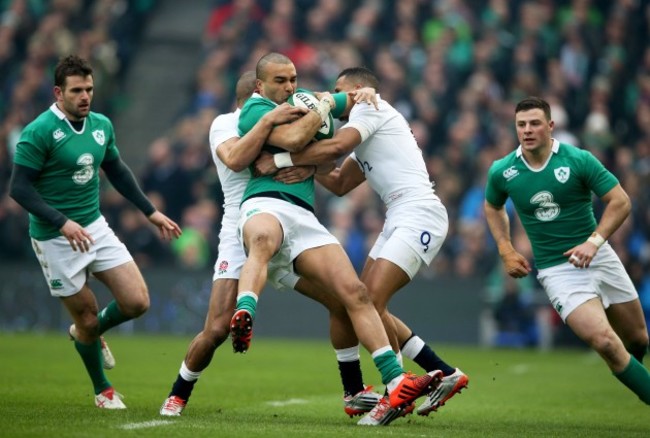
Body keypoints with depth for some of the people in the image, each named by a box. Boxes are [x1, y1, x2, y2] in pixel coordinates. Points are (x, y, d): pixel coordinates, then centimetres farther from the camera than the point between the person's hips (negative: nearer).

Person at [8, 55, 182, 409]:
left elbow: (117, 171, 19)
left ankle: (91, 331, 28)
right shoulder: (39, 132, -17)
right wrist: (63, 223, -27)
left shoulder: (101, 125, 3)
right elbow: (19, 188, -18)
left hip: (95, 227, 6)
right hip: (55, 239, -6)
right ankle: (103, 391, 26)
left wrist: (150, 212, 17)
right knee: (86, 317, 2)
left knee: (137, 302, -4)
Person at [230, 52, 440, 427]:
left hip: (305, 218, 7)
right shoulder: (256, 109, 3)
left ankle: (396, 383, -15)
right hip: (266, 203, -7)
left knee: (355, 292, -8)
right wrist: (322, 108, 2)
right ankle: (244, 318, -71)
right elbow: (294, 139, -13)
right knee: (263, 240, -44)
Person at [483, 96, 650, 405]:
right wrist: (506, 251, 7)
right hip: (556, 271, -1)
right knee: (604, 342, -22)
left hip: (599, 258, 1)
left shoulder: (578, 160, -10)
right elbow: (493, 207, 18)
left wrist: (594, 241, -17)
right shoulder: (501, 172, -4)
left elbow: (620, 201, -6)